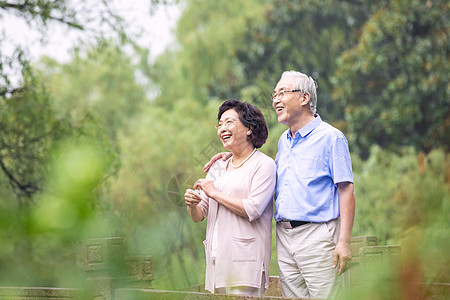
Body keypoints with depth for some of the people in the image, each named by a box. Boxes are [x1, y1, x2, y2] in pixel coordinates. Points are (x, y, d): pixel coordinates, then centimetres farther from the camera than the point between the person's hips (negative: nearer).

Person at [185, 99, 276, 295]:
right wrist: (192, 204, -7)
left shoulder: (264, 165, -2)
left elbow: (253, 210, -15)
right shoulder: (218, 167, 18)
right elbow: (199, 216, 16)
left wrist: (214, 193, -7)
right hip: (217, 260, 6)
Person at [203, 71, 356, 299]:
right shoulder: (283, 141, 19)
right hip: (284, 236, 7)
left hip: (316, 235, -7)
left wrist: (344, 242, -17)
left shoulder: (331, 137, -4)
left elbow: (346, 191, -9)